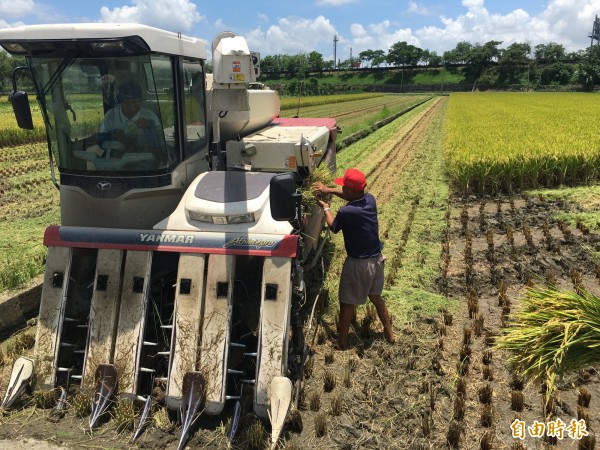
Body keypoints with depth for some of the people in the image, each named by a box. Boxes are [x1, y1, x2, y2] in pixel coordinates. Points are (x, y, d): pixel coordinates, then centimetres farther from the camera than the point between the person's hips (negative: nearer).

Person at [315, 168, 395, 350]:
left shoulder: (346, 212, -25)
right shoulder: (370, 200, -6)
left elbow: (333, 227, -3)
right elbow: (353, 196, 17)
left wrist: (326, 208, 13)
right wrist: (329, 190, 17)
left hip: (358, 263, -7)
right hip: (377, 259, 7)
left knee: (347, 303, 12)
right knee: (376, 296, 26)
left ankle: (342, 341, 26)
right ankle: (389, 333, 37)